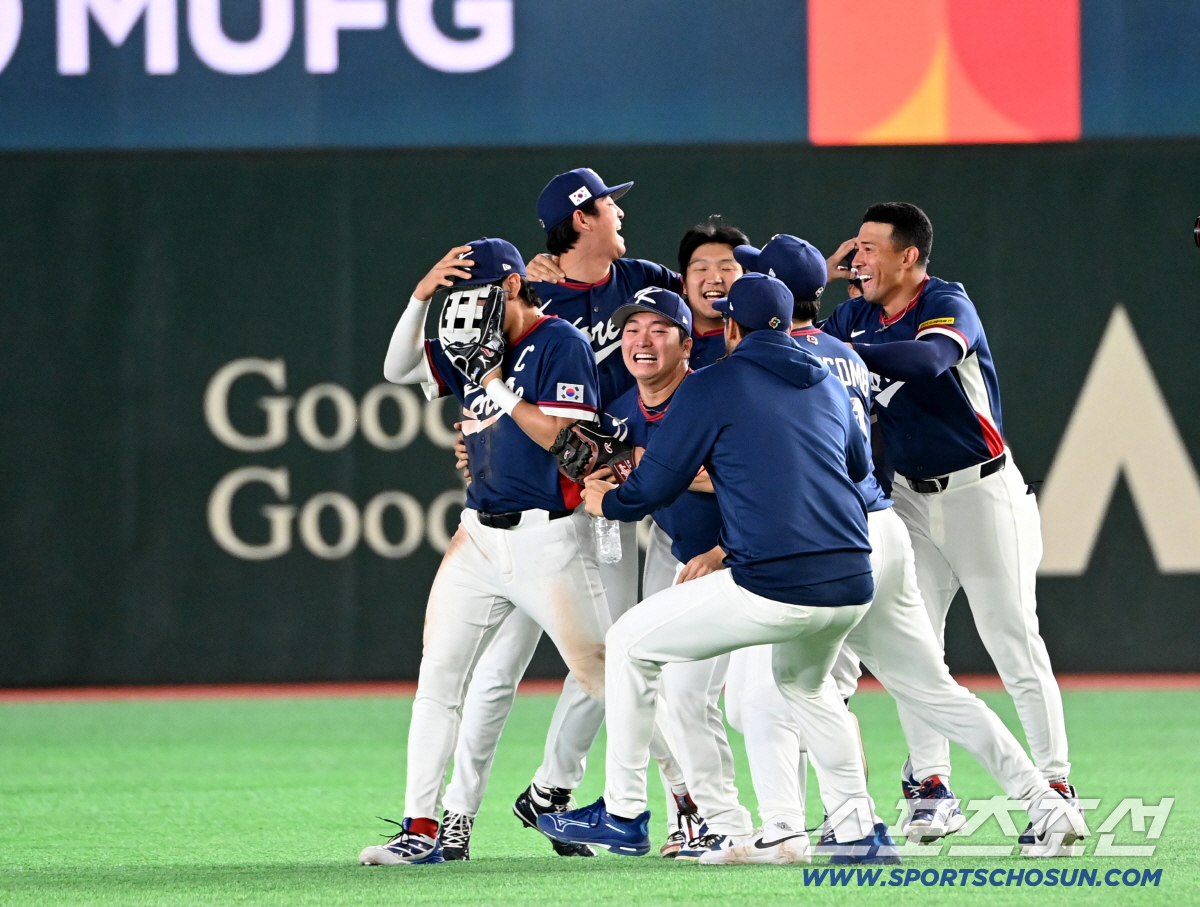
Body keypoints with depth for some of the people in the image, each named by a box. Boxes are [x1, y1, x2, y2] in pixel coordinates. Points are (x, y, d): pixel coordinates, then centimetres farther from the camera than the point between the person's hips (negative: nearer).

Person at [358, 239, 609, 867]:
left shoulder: (559, 344, -9)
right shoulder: (477, 347, 12)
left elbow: (559, 436, -16)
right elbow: (399, 369, 10)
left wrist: (496, 380, -16)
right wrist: (421, 297, -3)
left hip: (547, 538, -7)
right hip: (479, 535, 7)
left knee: (603, 675, -4)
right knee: (437, 678, 0)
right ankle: (422, 830, 1)